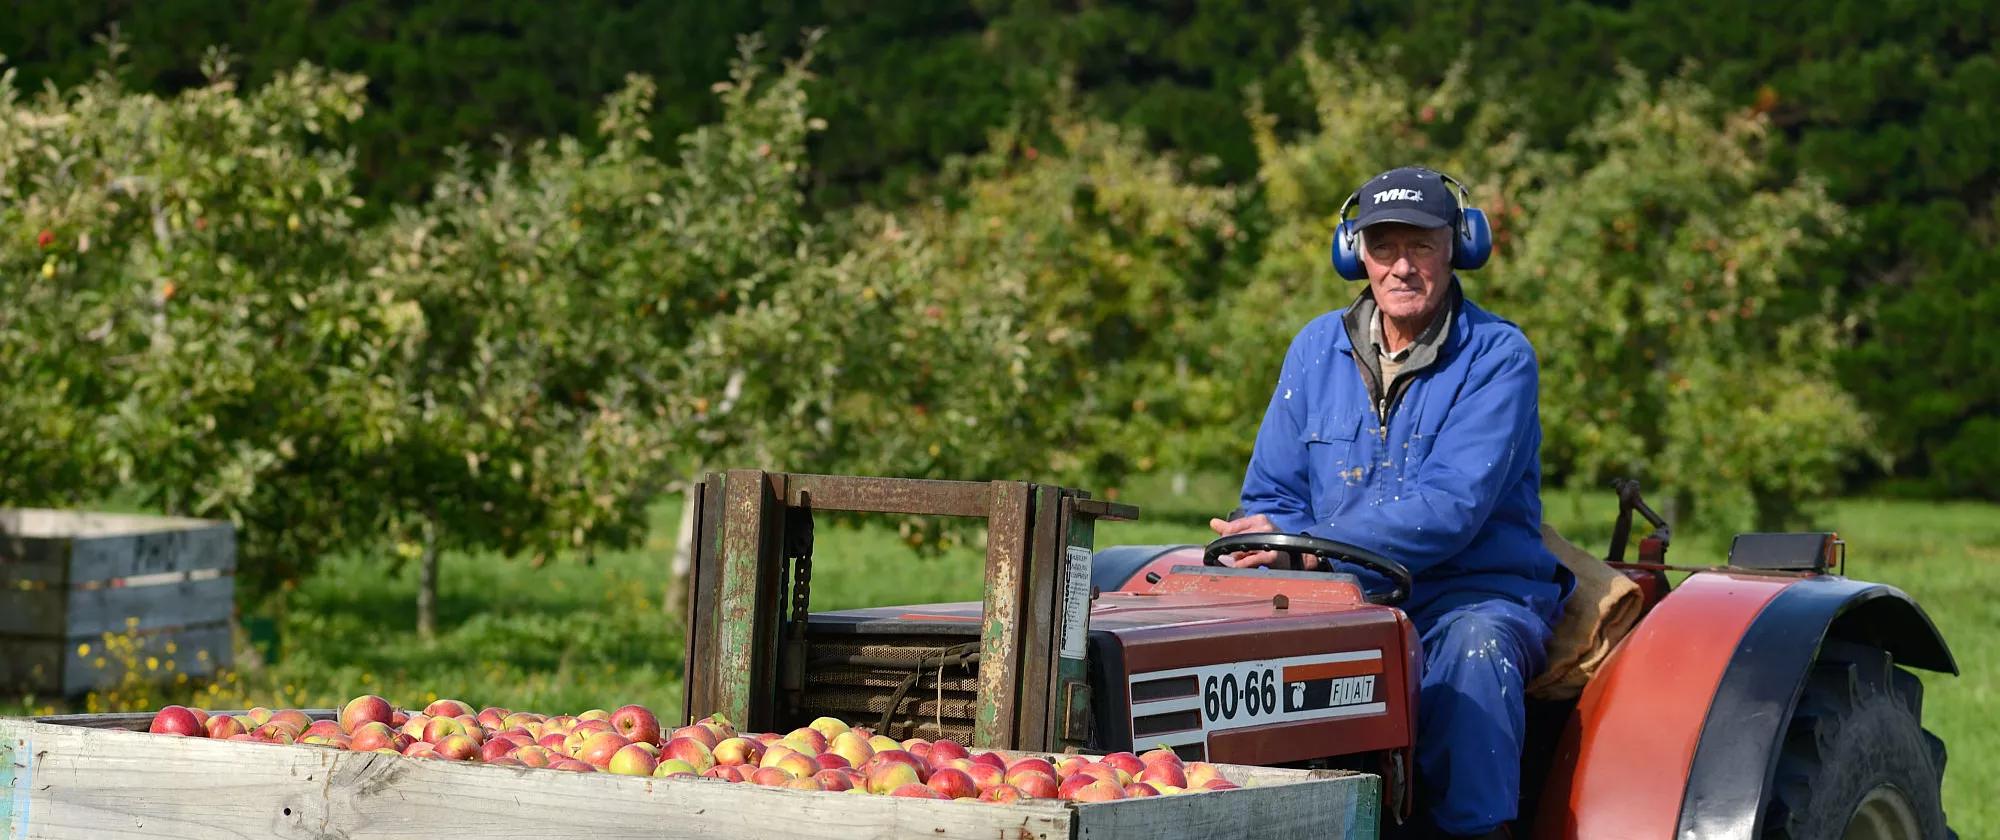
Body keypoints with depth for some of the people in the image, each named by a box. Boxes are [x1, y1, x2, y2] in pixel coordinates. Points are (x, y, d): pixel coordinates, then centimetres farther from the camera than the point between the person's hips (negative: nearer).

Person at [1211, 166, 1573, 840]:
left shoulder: (1497, 356, -6)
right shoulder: (1318, 348, 10)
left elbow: (1451, 509, -18)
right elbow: (1270, 497, 13)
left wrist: (1308, 544, -26)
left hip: (1476, 590, -3)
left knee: (1473, 648, -38)